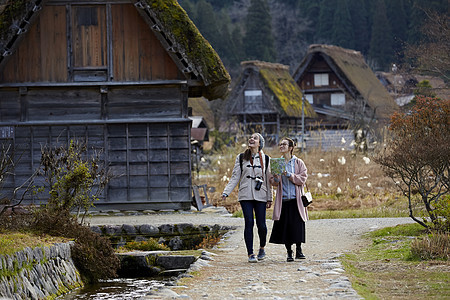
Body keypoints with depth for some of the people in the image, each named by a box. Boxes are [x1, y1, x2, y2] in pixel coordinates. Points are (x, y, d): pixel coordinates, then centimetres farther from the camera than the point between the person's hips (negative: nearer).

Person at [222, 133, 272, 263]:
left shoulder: (265, 159, 9)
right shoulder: (241, 158, 9)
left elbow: (268, 179, 10)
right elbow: (235, 177, 8)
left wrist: (269, 198, 7)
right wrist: (226, 192, -3)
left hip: (260, 196, 0)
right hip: (245, 195, 0)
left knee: (261, 224, -3)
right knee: (249, 223, -6)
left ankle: (262, 248, 22)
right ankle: (250, 253, -2)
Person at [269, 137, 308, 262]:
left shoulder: (298, 163, 2)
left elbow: (303, 179, -6)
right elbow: (273, 182, 11)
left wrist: (289, 175, -17)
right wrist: (275, 179, -12)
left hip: (296, 199, -2)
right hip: (283, 199, 2)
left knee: (297, 225, -3)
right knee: (284, 226, -1)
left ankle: (298, 251, 11)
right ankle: (289, 252, 9)